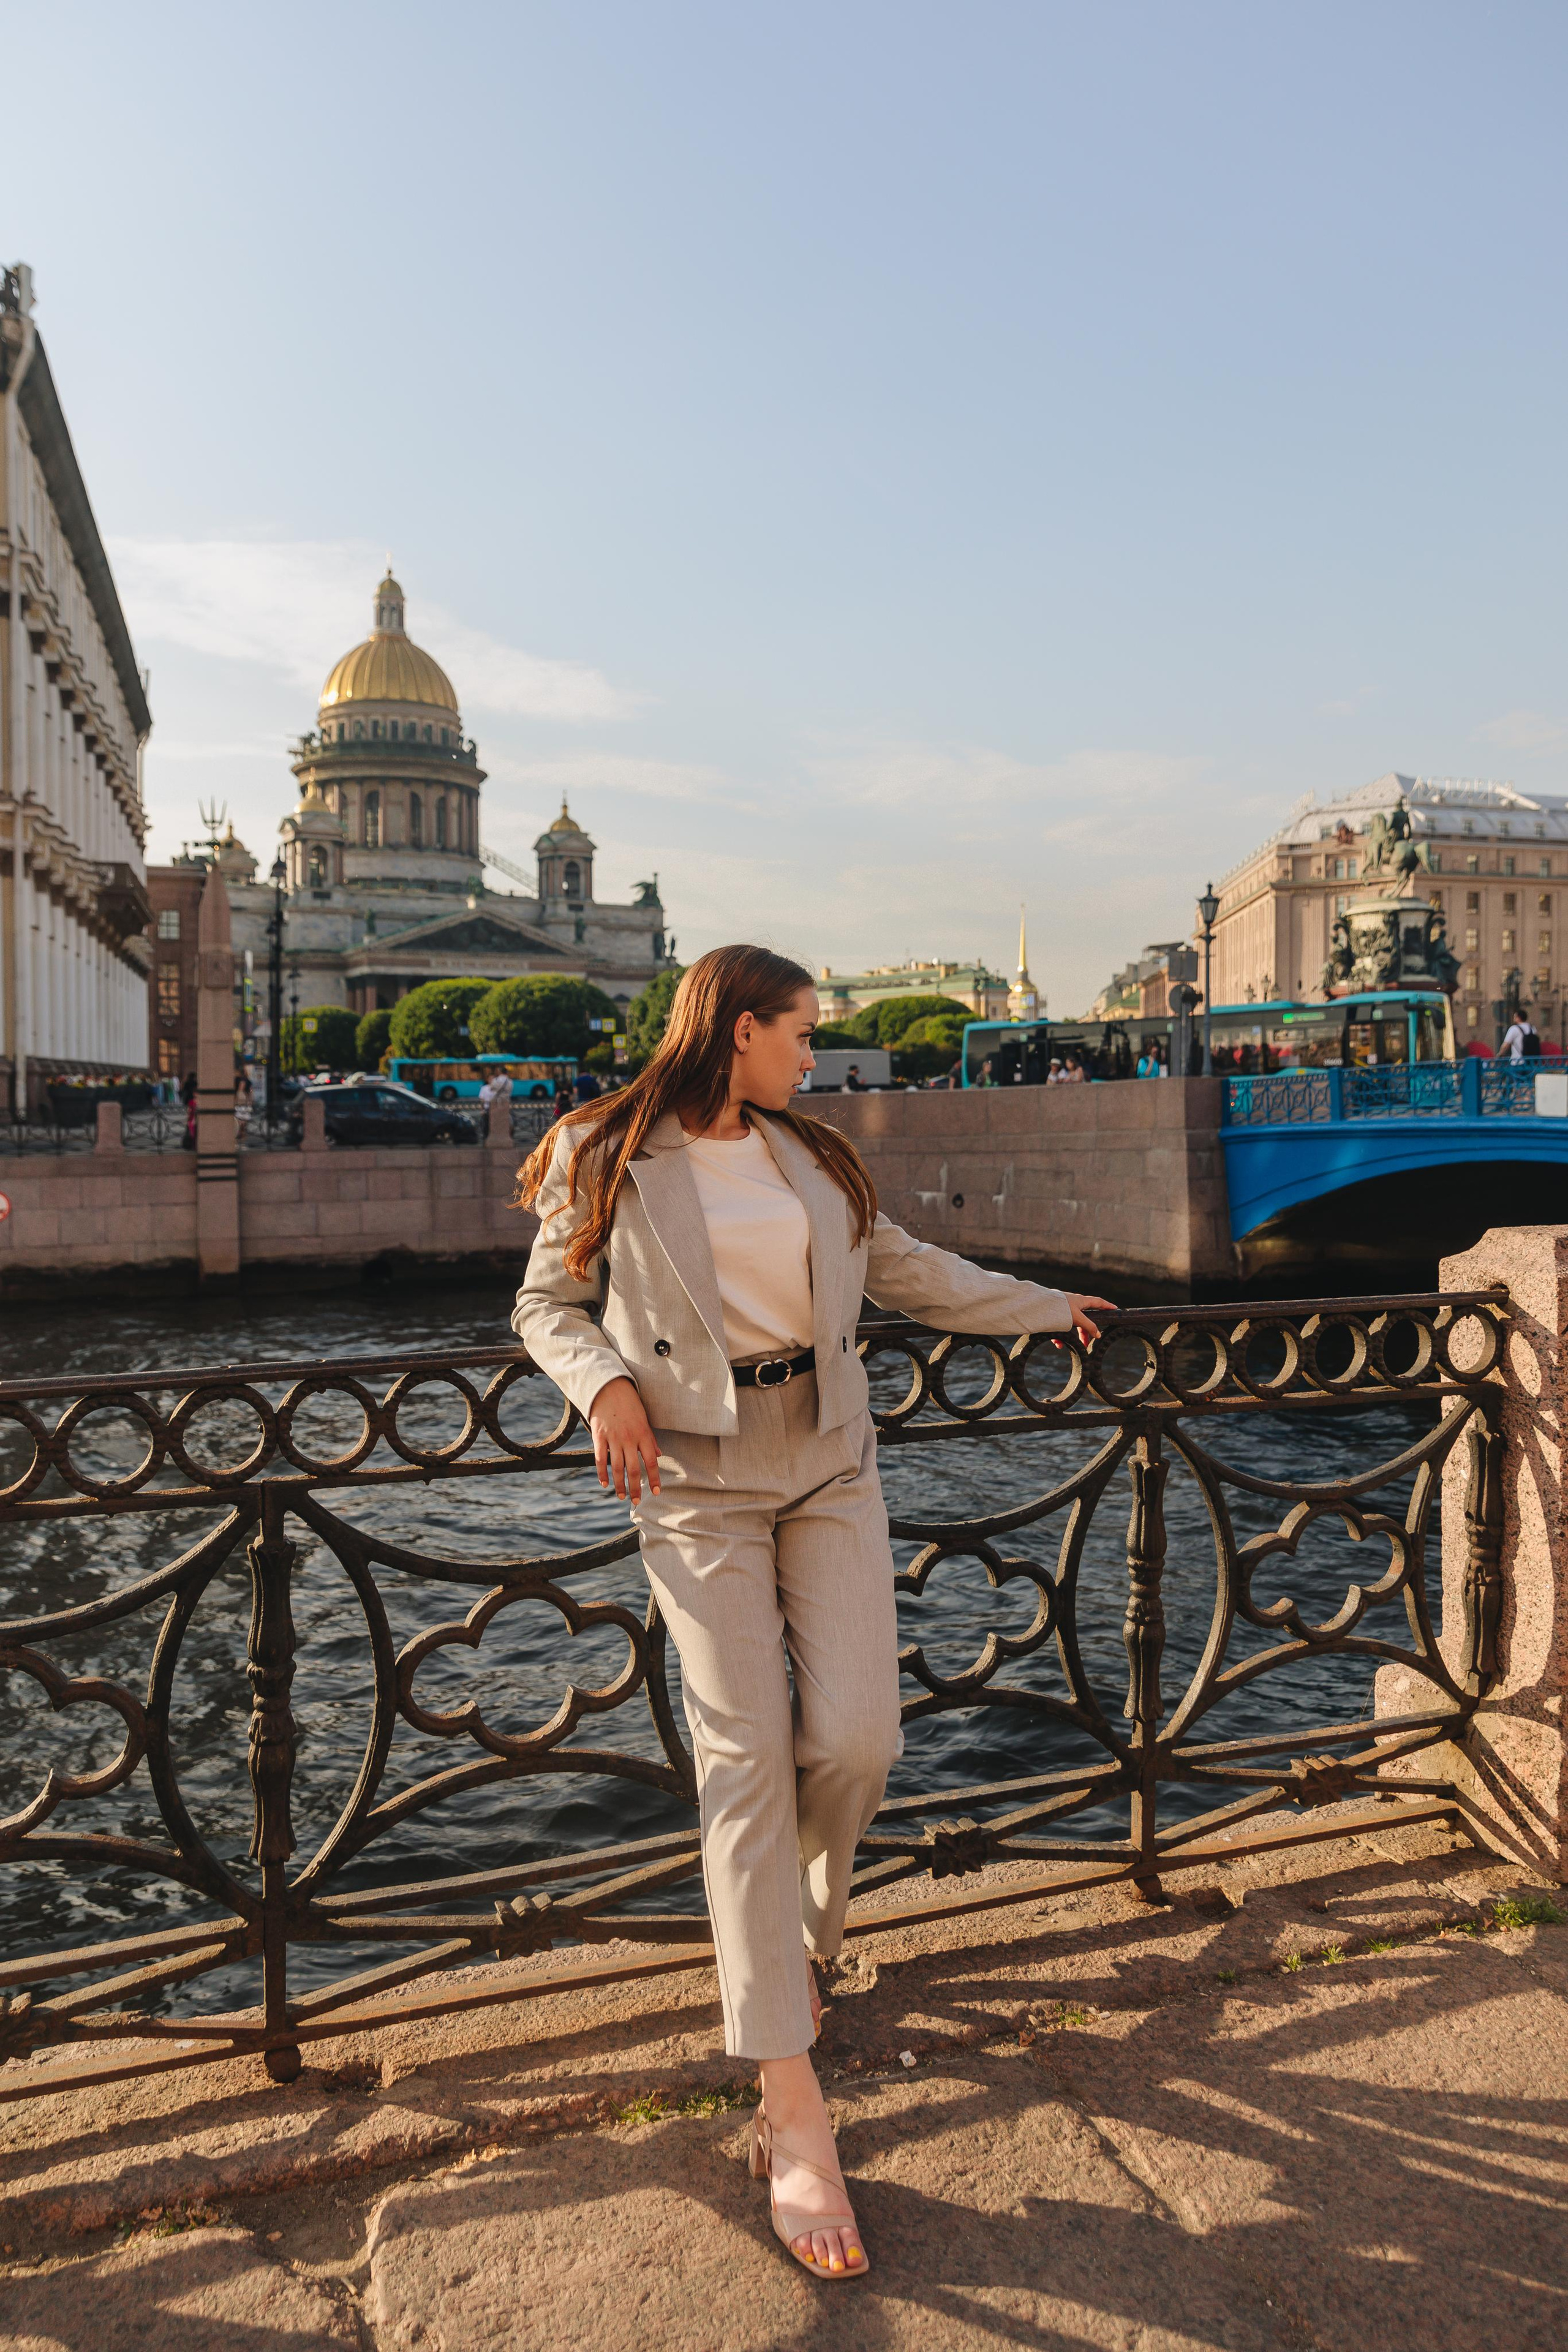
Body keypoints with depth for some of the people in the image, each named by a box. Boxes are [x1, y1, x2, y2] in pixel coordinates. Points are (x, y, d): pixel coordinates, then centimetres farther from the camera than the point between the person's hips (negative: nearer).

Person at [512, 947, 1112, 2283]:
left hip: (830, 1467, 4)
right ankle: (794, 2116, -1)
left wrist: (1044, 1308, 27)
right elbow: (548, 1304, 5)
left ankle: (795, 1938, 29)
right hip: (700, 1483, -4)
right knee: (747, 1761, -7)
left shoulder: (814, 1159, 12)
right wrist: (605, 1382, -15)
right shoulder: (607, 1160, -2)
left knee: (856, 1738, -7)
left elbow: (905, 1271, 22)